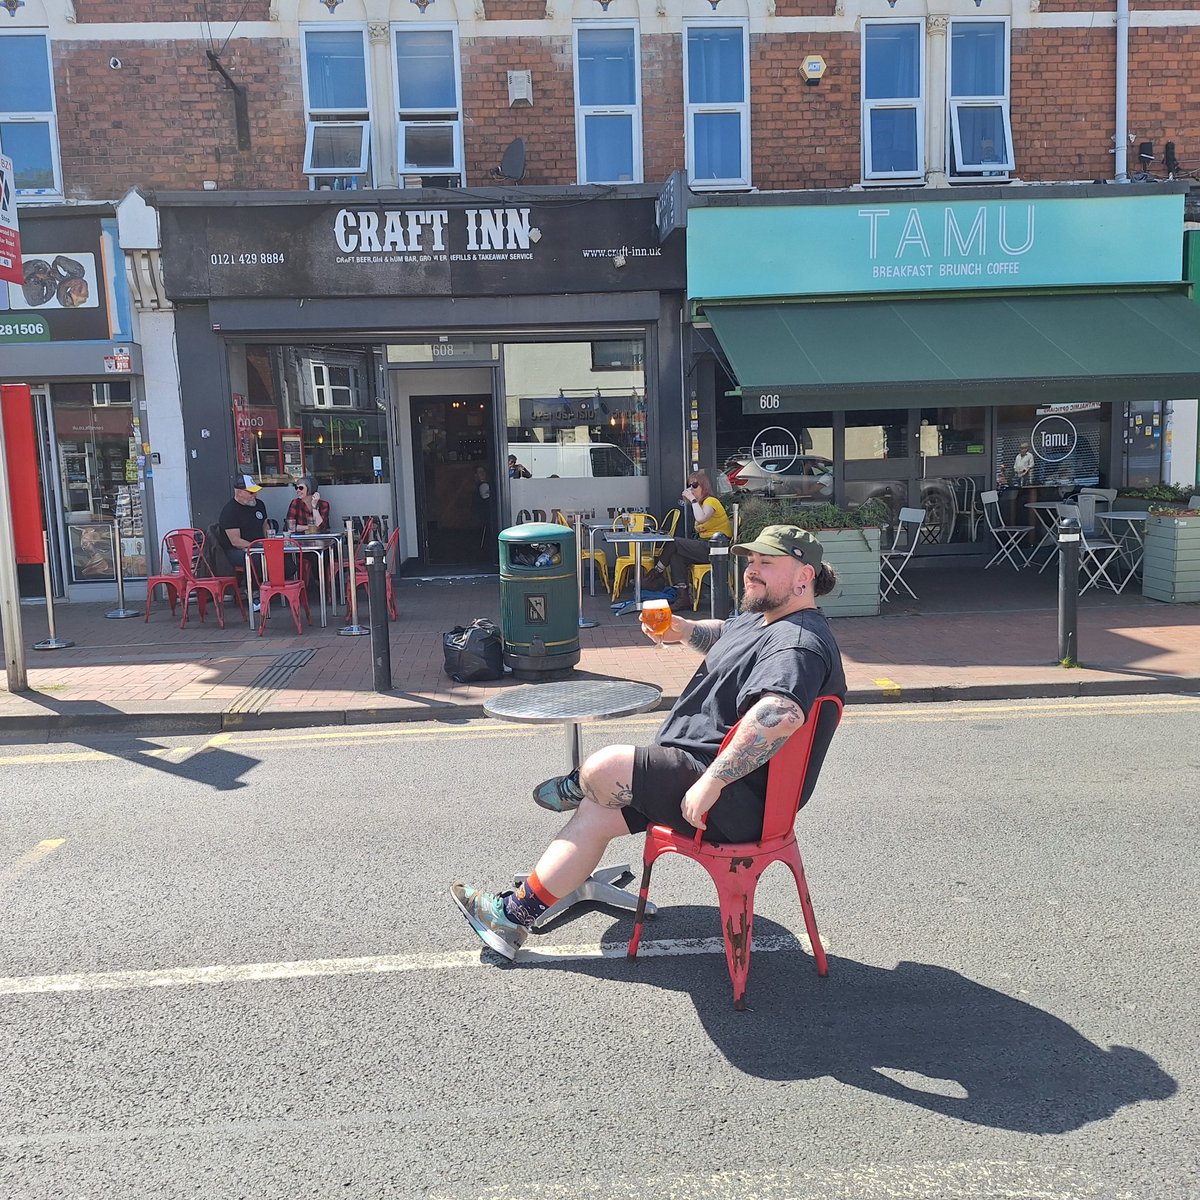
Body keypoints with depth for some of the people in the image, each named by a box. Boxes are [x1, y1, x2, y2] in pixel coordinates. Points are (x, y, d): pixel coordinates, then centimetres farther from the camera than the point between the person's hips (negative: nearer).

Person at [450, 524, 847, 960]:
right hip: (706, 771, 11)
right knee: (597, 812, 9)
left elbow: (781, 714, -41)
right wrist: (684, 630, 12)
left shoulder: (799, 642, -22)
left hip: (734, 800, -11)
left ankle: (575, 787, 21)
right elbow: (723, 636, 36)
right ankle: (516, 911, 15)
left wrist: (711, 782, -36)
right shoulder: (759, 618, 14)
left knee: (602, 770, -17)